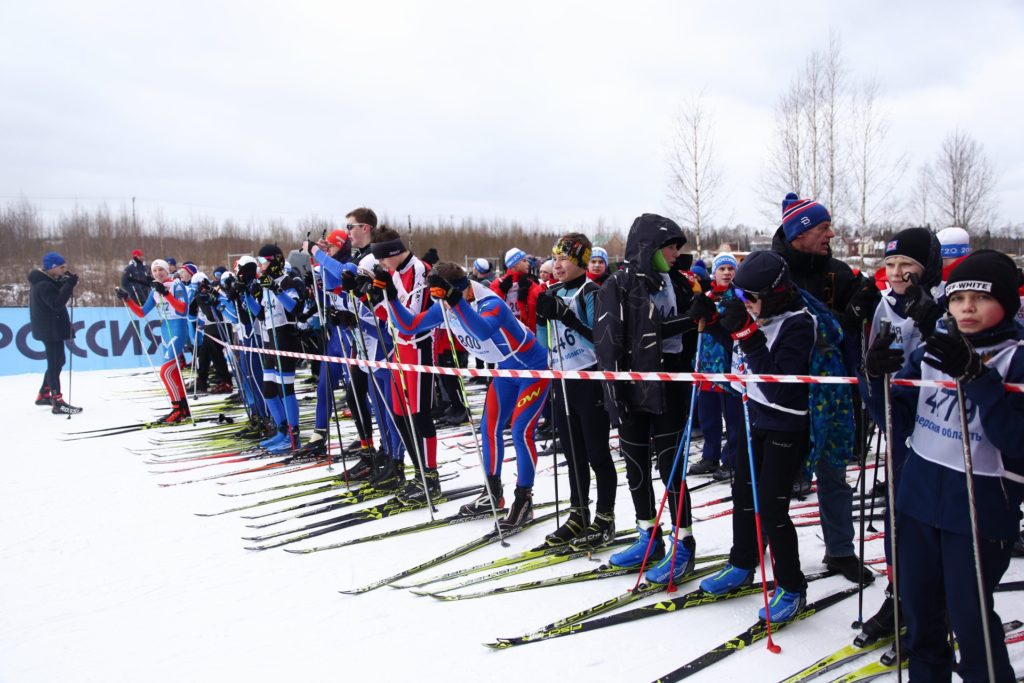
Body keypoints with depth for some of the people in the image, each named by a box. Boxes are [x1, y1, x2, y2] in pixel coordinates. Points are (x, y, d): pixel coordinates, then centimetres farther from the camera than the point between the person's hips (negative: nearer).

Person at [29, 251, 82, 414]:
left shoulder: (45, 279, 9)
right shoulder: (43, 284, -21)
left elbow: (56, 292, 14)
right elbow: (57, 303, -28)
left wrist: (65, 282, -4)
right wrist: (69, 285, -31)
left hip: (51, 327, 10)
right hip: (50, 328, -10)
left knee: (56, 361, 20)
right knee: (55, 363, -9)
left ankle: (43, 395, 31)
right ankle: (57, 403, -8)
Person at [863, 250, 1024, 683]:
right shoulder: (931, 347, 2)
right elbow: (900, 423, 4)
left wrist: (974, 374, -30)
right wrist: (880, 379, -14)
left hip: (981, 507, -4)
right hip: (918, 497, 5)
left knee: (969, 616, 6)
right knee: (918, 607, 18)